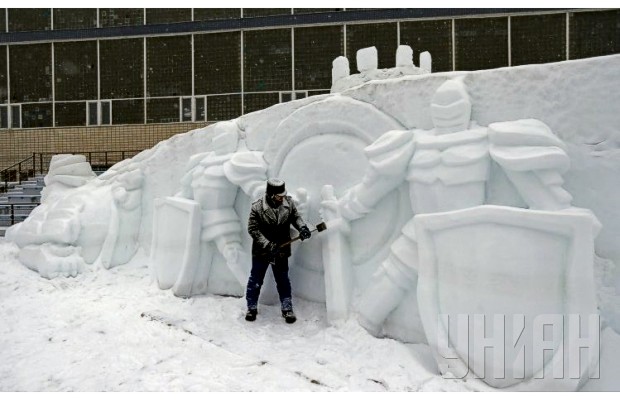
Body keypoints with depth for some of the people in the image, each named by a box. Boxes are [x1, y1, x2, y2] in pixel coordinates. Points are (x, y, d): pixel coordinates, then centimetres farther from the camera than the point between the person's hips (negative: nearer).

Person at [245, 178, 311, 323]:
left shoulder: (289, 203, -8)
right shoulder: (257, 207, -18)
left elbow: (296, 217, 6)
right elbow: (253, 229, -15)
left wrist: (302, 227, -16)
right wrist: (267, 245, -22)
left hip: (281, 251, 2)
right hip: (261, 251, -2)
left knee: (283, 280, 13)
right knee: (256, 280, 11)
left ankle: (287, 309, 26)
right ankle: (252, 308, 29)